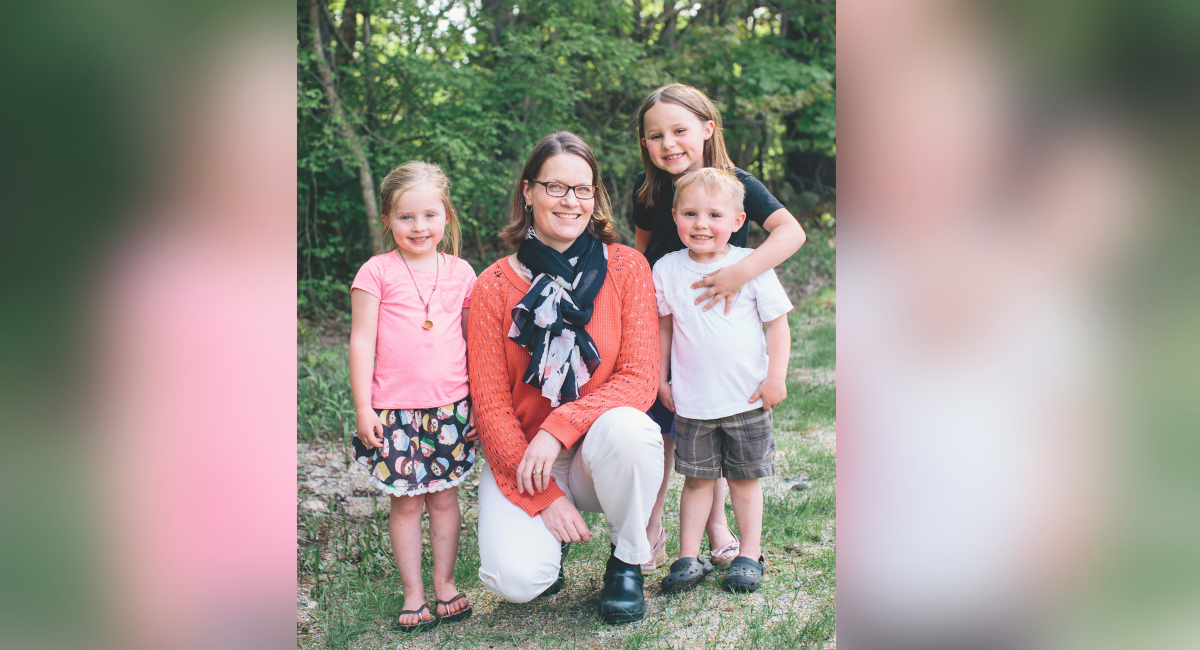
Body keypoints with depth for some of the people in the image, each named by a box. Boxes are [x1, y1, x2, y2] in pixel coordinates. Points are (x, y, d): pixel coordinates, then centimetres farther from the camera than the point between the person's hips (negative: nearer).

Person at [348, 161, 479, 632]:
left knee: (444, 496, 10)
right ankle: (413, 593, 17)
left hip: (451, 407, 2)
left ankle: (445, 582, 24)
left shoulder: (460, 273, 7)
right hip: (395, 410, -2)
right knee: (406, 503, 4)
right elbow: (361, 343, -2)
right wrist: (363, 408, -6)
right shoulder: (377, 273, -3)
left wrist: (479, 401, 13)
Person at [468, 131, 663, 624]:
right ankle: (545, 537, 15)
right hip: (521, 454, 0)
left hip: (602, 453, 1)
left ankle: (626, 561, -5)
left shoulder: (626, 268, -4)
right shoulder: (496, 286, -5)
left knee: (624, 428, -35)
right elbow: (490, 403, -5)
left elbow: (640, 378, -11)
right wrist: (543, 496, -14)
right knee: (517, 579, -25)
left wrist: (559, 427, -25)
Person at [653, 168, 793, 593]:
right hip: (692, 402, 1)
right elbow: (662, 327, 10)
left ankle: (749, 556, 22)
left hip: (748, 399, -1)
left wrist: (776, 378, -6)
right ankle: (689, 558, 16)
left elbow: (778, 323, -1)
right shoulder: (666, 270, -1)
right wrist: (660, 380, 10)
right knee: (696, 479, 7)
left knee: (745, 479, 9)